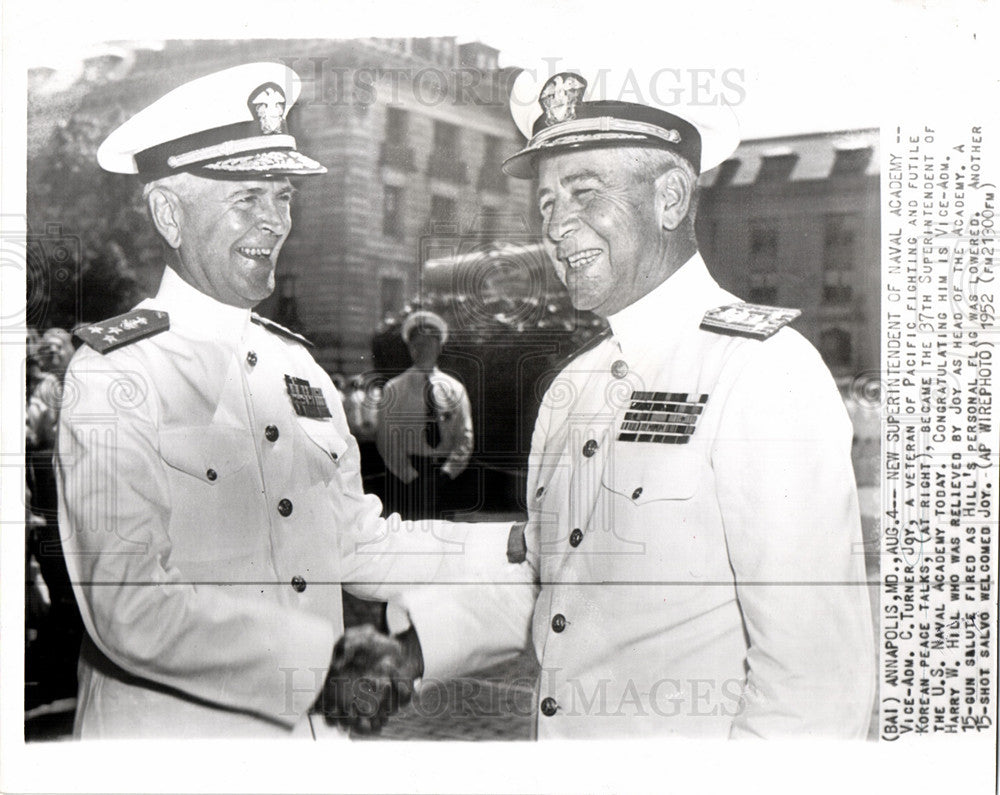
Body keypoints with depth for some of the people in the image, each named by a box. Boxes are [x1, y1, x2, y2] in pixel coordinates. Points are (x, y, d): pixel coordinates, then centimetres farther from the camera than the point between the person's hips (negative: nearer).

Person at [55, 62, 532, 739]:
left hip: (314, 723, 6)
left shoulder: (298, 365, 6)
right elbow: (127, 606, -22)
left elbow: (357, 547, 7)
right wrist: (318, 662, -28)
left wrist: (520, 548, -3)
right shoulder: (114, 374, -14)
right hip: (174, 731, -6)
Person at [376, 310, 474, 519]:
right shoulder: (393, 389, 4)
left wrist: (447, 472, -6)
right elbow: (387, 441, 0)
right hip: (406, 477, -2)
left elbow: (465, 439, 7)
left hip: (448, 478, 2)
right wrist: (411, 477, -10)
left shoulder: (455, 389, 10)